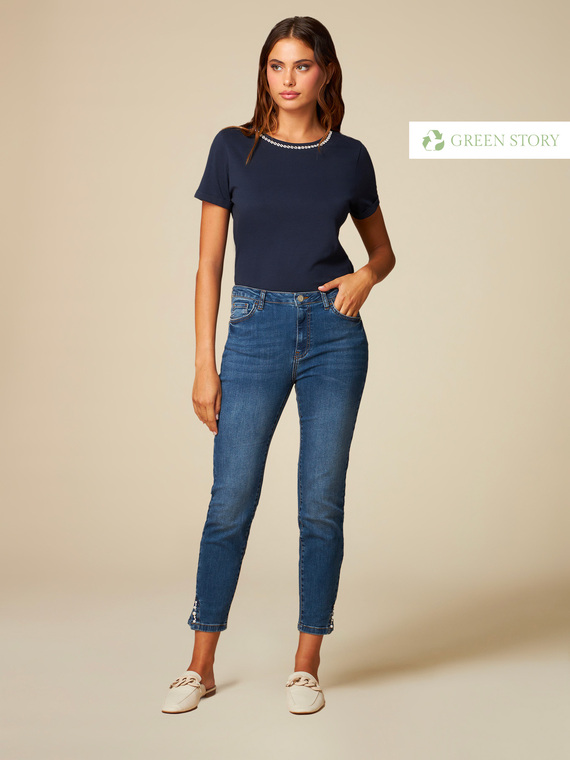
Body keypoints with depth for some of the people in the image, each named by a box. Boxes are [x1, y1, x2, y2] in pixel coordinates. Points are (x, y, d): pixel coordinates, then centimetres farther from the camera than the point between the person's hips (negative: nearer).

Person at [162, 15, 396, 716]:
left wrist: (366, 276, -6)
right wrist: (204, 365, -4)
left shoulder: (349, 156, 5)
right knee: (230, 502, 1)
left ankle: (307, 665, 18)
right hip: (256, 332, -1)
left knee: (321, 505, 4)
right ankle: (201, 666, 16)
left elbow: (382, 248, 18)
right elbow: (209, 263, 1)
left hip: (333, 335, 1)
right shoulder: (234, 148, 2)